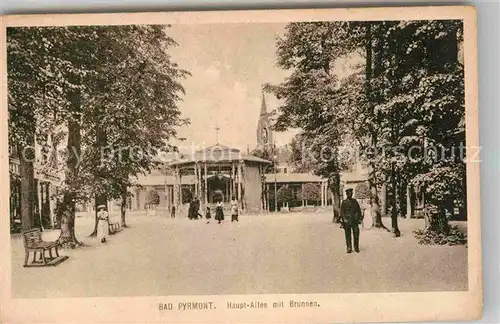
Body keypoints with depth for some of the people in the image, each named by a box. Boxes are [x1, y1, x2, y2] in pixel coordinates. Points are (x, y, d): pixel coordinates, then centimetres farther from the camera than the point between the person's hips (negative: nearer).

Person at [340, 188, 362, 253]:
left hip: (355, 220, 2)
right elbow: (341, 211, -2)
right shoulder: (344, 202, 3)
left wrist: (360, 219, 7)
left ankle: (356, 247, 11)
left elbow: (359, 210, 14)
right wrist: (344, 219, -13)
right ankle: (349, 248, 6)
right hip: (347, 221, -2)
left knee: (356, 234, -1)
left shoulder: (355, 201, 11)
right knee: (348, 235, 0)